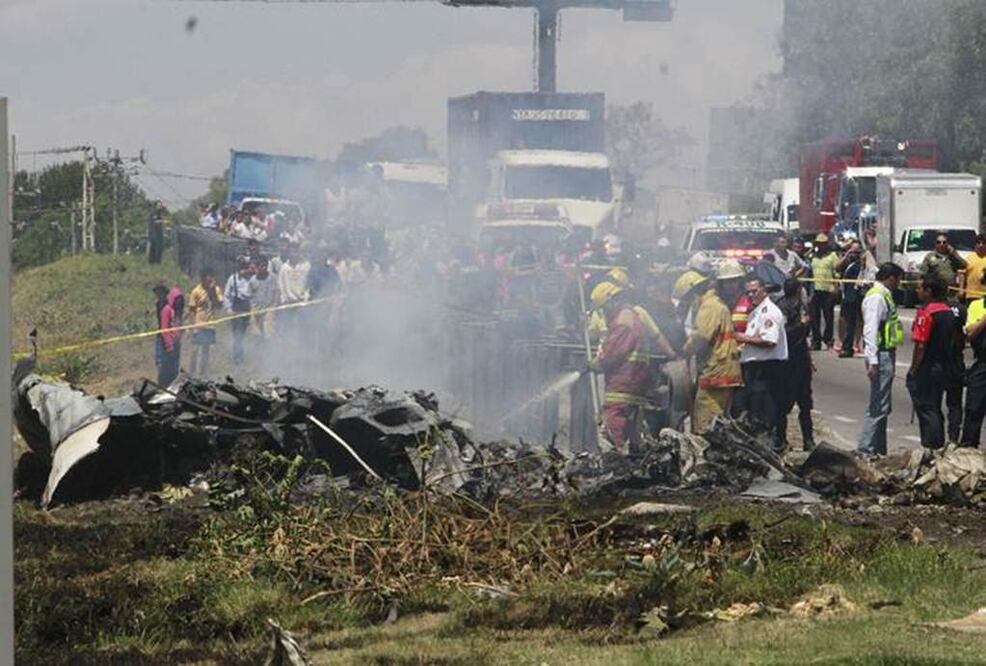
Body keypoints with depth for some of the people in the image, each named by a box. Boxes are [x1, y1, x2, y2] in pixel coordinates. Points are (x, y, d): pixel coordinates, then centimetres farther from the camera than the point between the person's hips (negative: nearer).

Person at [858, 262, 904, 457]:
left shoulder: (884, 295, 16)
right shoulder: (876, 297, -15)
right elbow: (870, 330, -21)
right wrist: (872, 362, -24)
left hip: (887, 355, 11)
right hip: (880, 355, -11)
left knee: (882, 407, 16)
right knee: (878, 407, -9)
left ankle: (879, 450, 23)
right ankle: (866, 450, -8)